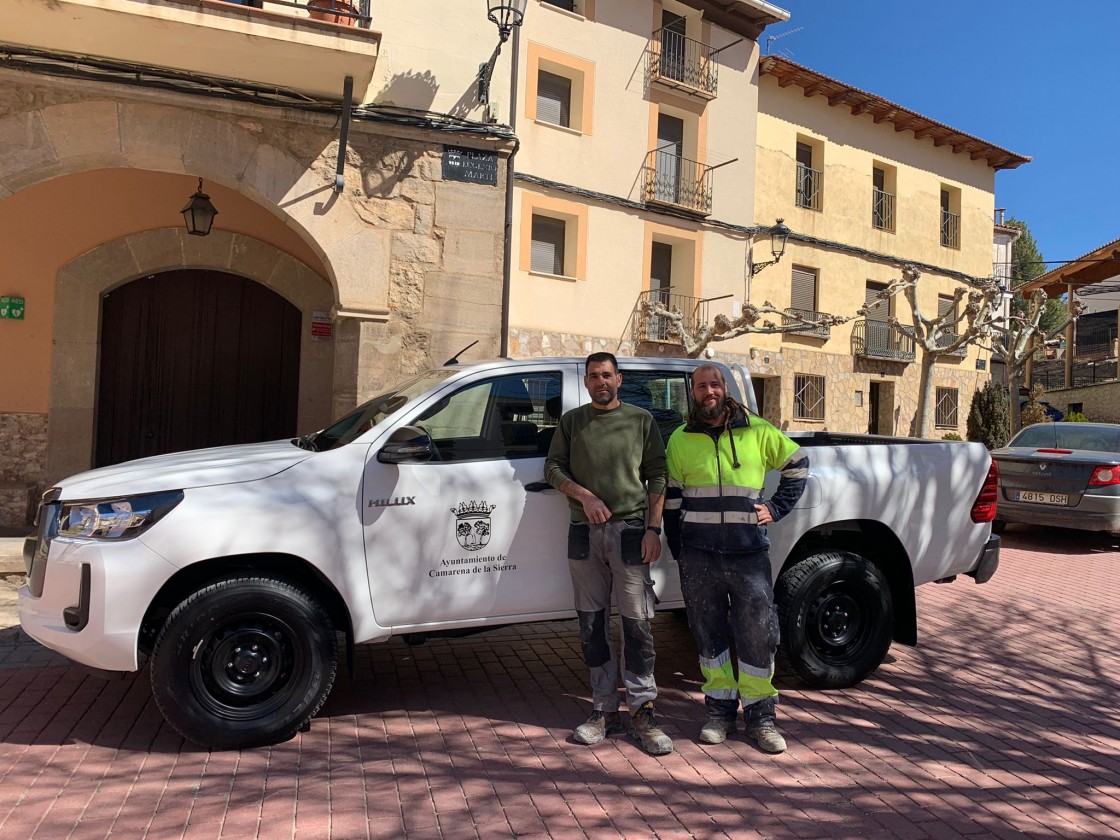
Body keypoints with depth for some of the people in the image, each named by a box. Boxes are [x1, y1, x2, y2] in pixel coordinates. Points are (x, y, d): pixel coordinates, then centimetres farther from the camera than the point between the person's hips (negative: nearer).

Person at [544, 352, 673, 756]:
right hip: (585, 533, 2)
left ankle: (642, 712, 7)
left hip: (630, 530, -2)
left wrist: (653, 529, -5)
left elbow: (657, 477, 5)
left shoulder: (641, 419, 8)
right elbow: (553, 467, 8)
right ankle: (604, 710, 16)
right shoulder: (572, 421, 14)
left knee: (637, 624, -3)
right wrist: (584, 496, -9)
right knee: (592, 626, 6)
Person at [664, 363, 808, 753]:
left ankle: (760, 714, 17)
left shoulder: (757, 431, 4)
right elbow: (671, 497, 12)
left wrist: (776, 508, 7)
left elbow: (798, 464, 17)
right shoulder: (681, 439, 7)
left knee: (757, 633, 2)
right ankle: (720, 709, 23)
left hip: (749, 551, -1)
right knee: (709, 634, 8)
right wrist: (677, 549, 9)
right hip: (699, 556, 1)